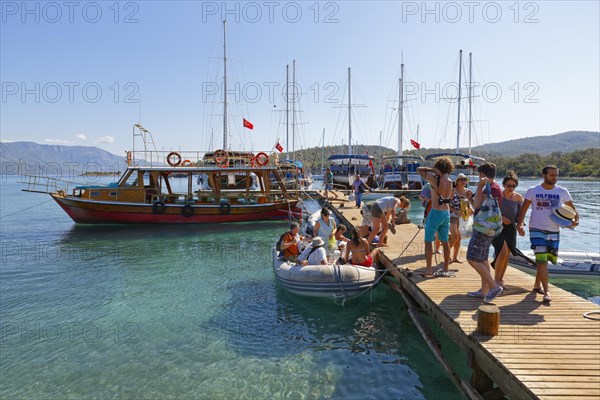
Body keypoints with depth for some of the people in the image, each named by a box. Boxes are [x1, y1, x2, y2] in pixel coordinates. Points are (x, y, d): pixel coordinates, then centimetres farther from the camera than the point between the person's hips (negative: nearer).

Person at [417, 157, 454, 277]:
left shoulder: (434, 179, -13)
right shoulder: (449, 182, 5)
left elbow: (419, 169, -4)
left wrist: (432, 170, 4)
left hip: (435, 212, -6)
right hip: (446, 213, 6)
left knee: (428, 241, 1)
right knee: (445, 242, 12)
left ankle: (428, 270, -1)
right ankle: (445, 269, 18)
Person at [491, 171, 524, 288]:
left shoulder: (518, 197, 1)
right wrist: (501, 218, -19)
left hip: (511, 228, 4)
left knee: (507, 255, 9)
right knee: (503, 252, -16)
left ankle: (501, 279, 25)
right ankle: (496, 279, 0)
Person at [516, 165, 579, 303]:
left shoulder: (562, 192, 2)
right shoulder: (533, 191, -4)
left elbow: (572, 208, 8)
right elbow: (524, 208, -3)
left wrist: (576, 220, -12)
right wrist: (520, 224, -17)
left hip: (554, 231, 3)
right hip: (537, 230, -3)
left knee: (543, 260, 12)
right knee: (542, 260, -12)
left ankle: (537, 285, 32)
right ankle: (546, 291, -6)